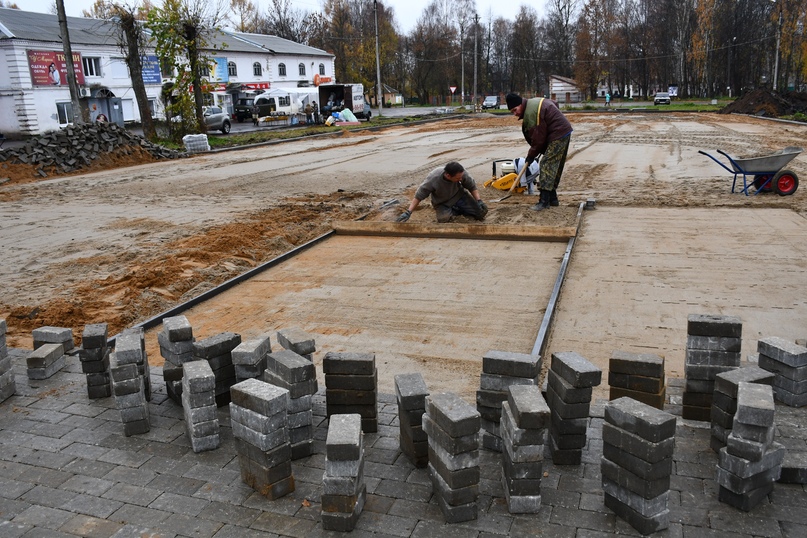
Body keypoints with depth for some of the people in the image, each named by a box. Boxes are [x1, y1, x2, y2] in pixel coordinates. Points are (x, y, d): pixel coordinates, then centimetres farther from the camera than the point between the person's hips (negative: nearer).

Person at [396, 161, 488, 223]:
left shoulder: (461, 173, -27)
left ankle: (459, 209, 12)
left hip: (459, 196, 2)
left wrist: (479, 201, -22)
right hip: (442, 203, -2)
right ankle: (455, 211, 2)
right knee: (444, 218, -33)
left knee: (482, 211, -14)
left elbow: (472, 186, -9)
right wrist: (408, 212, -30)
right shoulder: (433, 179, -33)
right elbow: (418, 196, -24)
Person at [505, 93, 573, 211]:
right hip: (565, 131, 11)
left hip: (558, 136, -11)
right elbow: (554, 104, 25)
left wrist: (531, 155, -7)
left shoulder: (530, 113, -22)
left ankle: (544, 200, -18)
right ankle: (552, 198, 20)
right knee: (556, 166, 14)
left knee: (547, 165, -14)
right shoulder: (536, 101, 9)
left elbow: (538, 139, -20)